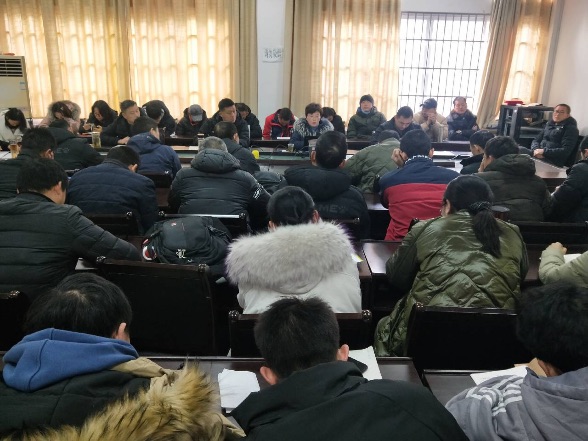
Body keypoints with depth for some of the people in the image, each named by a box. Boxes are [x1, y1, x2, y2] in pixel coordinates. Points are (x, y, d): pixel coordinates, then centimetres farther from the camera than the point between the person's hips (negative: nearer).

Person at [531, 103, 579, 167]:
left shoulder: (571, 129, 0)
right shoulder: (549, 124, 20)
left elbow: (566, 151, -11)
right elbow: (536, 140, 18)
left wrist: (544, 152, -18)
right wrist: (536, 149, -6)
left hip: (554, 162, -6)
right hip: (539, 156, 7)